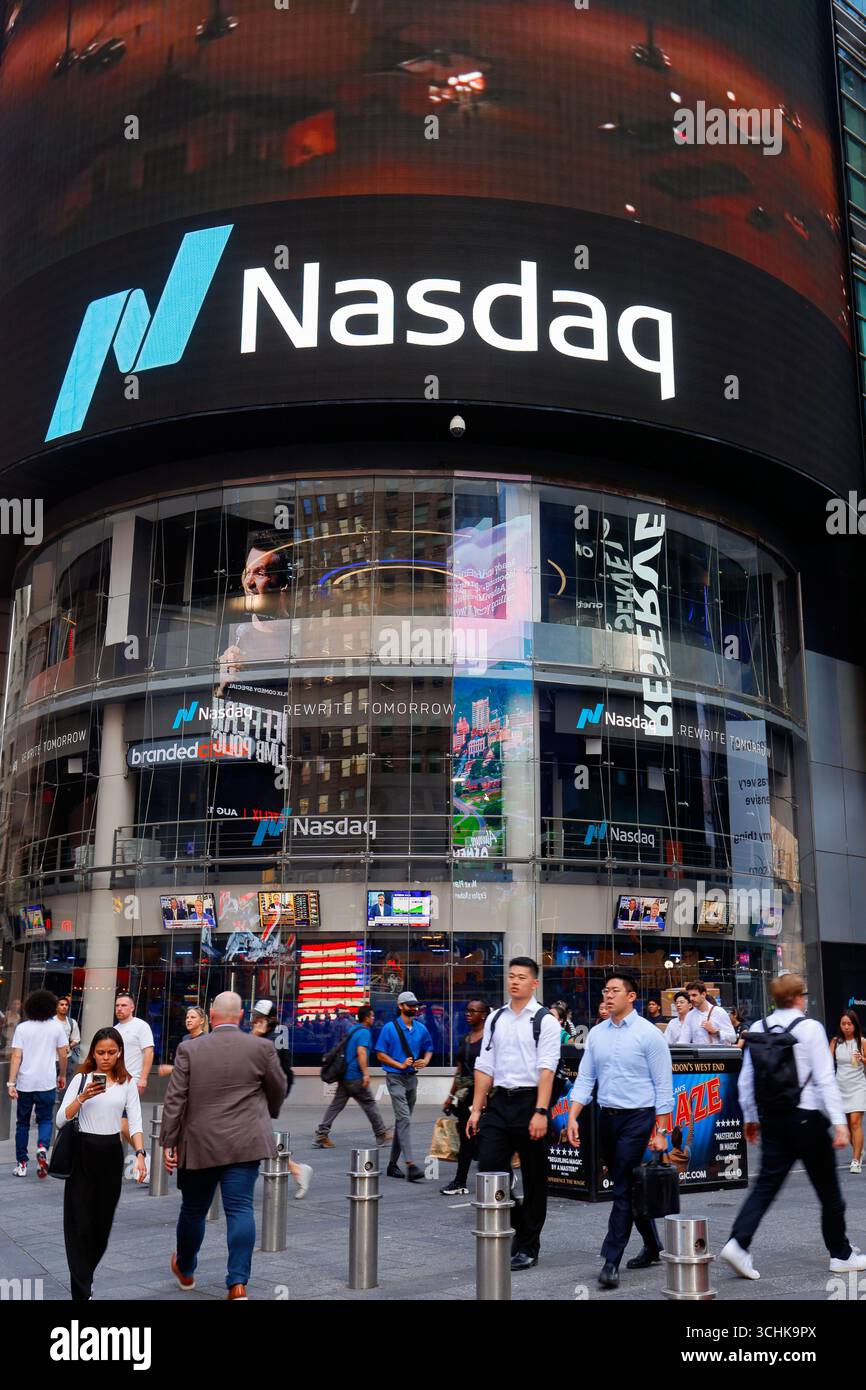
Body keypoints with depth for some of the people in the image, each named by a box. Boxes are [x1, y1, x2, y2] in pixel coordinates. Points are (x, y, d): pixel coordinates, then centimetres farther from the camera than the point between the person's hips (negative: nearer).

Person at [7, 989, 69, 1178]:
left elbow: (16, 1057, -8)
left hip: (25, 1083, 0)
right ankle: (42, 1147, -16)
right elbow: (63, 1056, 2)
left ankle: (21, 1164, 15)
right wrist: (62, 1075, 17)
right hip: (47, 1083, 0)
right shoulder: (57, 1027, -1)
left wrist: (11, 1083, -9)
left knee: (22, 1123, 14)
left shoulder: (22, 1028, -2)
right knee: (45, 1120, 12)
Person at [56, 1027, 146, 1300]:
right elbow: (61, 1120, -5)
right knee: (79, 1221, -5)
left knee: (103, 1219, 9)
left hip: (111, 1153, 2)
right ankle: (81, 1292, -1)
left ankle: (85, 1275, 33)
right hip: (82, 1152, -2)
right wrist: (82, 1098, -20)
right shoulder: (81, 1079, 0)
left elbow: (135, 1122, -1)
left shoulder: (127, 1083, 4)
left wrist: (140, 1154, -15)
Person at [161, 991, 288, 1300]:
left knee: (193, 1210, 16)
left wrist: (168, 1142, 0)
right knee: (240, 1208, 0)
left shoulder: (189, 1050, -4)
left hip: (199, 1144, 1)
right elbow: (278, 1089, 8)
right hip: (245, 1143, -1)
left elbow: (174, 1100, -6)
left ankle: (185, 1271, 36)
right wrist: (268, 1115, 27)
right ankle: (238, 1282, -6)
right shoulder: (262, 1048, -4)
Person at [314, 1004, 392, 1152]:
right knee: (370, 1104, 3)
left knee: (336, 1105, 4)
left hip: (344, 1075, 8)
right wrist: (365, 1073, -24)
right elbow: (361, 1052, -23)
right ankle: (382, 1135, 13)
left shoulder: (352, 1030, 17)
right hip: (355, 1077, -8)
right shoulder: (364, 1032, -10)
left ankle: (321, 1135, -3)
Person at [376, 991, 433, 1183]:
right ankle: (410, 1165, -24)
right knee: (404, 1119, -17)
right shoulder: (390, 1028, -6)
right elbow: (380, 1054, -5)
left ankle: (392, 1164, 23)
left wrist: (425, 1061, -2)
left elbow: (429, 1048, 20)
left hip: (412, 1078, 6)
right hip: (395, 1078, -6)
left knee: (402, 1121, 12)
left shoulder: (420, 1028, 9)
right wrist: (400, 1065, -15)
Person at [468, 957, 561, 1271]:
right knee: (489, 1170, -2)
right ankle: (519, 1227, 18)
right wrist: (476, 1108, 7)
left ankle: (528, 1247, 20)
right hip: (498, 1101, 4)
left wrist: (541, 1112, -20)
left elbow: (546, 1069, -12)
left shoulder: (545, 1021, -5)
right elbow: (484, 1067, 11)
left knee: (533, 1178, 6)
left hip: (529, 1101, -4)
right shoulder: (495, 1019, 10)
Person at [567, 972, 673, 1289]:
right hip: (607, 1117, 6)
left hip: (637, 1117, -6)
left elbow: (663, 1085, -7)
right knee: (627, 1187, 15)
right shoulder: (597, 1034, 8)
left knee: (623, 1189, -9)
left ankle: (611, 1261, -6)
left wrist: (661, 1132, -10)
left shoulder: (648, 1034, -8)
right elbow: (585, 1079, 8)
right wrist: (573, 1117, -3)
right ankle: (653, 1247, 31)